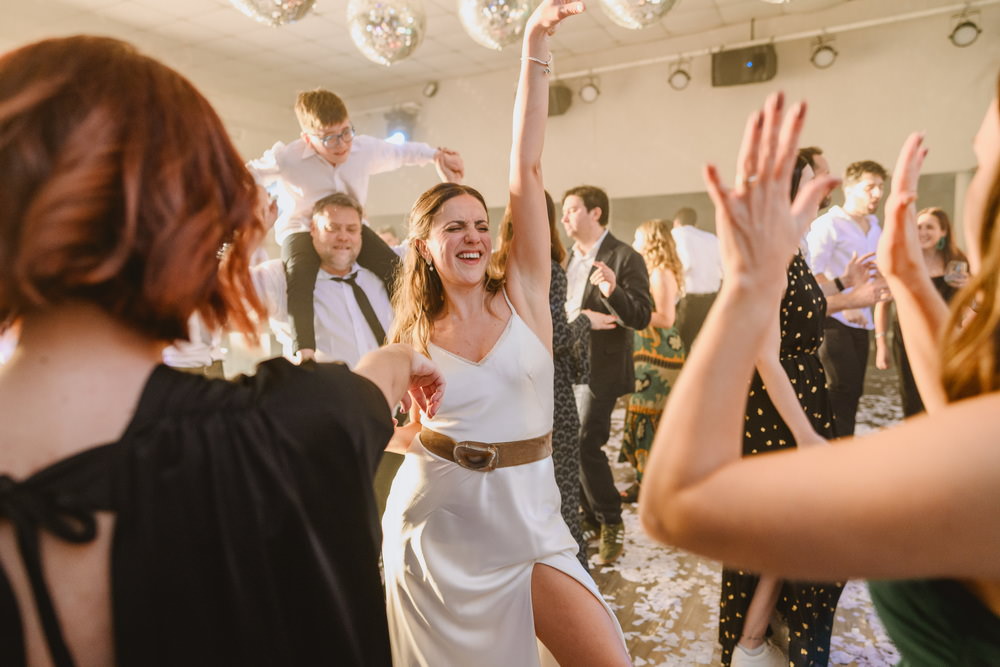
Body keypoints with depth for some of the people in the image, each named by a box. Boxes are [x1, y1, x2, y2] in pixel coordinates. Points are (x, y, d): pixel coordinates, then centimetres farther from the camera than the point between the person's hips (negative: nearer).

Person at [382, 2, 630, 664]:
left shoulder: (524, 294, -5)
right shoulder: (413, 335, -2)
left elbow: (527, 171, -13)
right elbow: (398, 429, 10)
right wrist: (406, 428, -14)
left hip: (526, 519, 0)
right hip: (435, 520, 1)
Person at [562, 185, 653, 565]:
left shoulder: (625, 258, -7)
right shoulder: (565, 258, 13)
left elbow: (642, 317, -14)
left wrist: (612, 291, -32)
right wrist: (581, 318, -5)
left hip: (598, 368, -7)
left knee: (585, 445, -10)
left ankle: (611, 523, 12)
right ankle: (591, 519, 29)